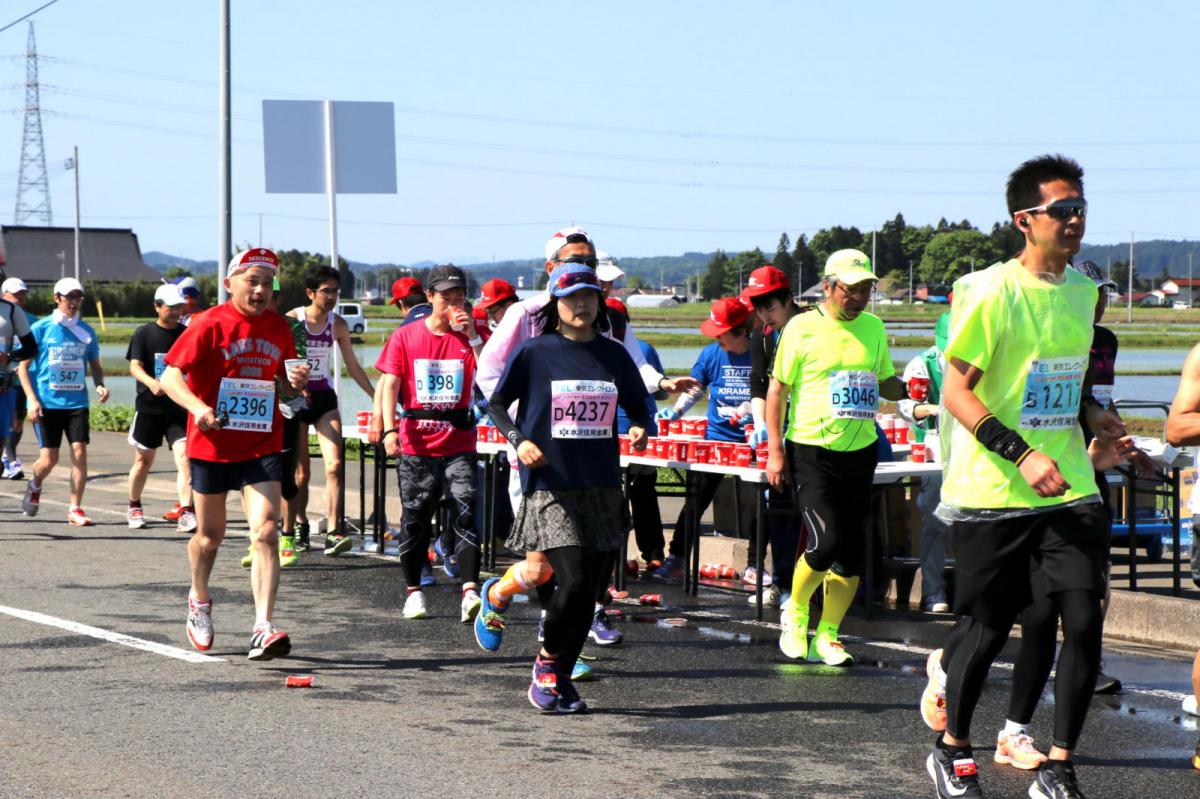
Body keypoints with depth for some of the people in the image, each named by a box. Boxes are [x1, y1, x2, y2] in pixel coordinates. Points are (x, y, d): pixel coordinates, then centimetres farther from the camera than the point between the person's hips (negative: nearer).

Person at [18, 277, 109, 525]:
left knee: (79, 451, -10)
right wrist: (32, 399, -11)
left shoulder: (86, 331, 7)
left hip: (77, 402, 3)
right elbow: (24, 366, -1)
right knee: (49, 459, -3)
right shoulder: (41, 328, -2)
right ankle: (34, 486, 31)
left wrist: (100, 384, -3)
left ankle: (75, 509, -2)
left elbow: (95, 365, 18)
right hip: (47, 403, -3)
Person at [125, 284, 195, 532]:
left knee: (184, 456, -16)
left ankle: (186, 512, -22)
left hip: (180, 408, 1)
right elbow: (135, 365, -11)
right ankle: (134, 508, 32)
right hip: (149, 407, -1)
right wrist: (151, 383, -30)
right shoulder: (144, 333, 0)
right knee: (143, 460, 11)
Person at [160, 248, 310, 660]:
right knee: (210, 534, 14)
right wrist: (197, 407, -30)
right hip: (212, 444, -2)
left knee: (266, 532, -15)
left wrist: (297, 381, -6)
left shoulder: (279, 328, 5)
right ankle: (199, 602, 43)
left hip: (262, 447, 2)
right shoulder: (210, 324, -9)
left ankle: (263, 629, -19)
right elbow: (170, 376, -12)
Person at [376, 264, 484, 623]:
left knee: (465, 513, -12)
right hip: (416, 443, 0)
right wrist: (390, 429, -12)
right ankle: (414, 591, 20)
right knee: (415, 517, 7)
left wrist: (473, 338, -17)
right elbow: (390, 384, 0)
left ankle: (470, 592, -17)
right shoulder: (406, 336, 4)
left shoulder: (470, 336, 4)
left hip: (459, 444, 0)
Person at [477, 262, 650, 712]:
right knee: (573, 581, -16)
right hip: (549, 485, -4)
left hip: (601, 488, 4)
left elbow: (637, 406, 17)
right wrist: (518, 440, -12)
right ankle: (547, 662, 10)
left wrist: (640, 429, -5)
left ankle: (559, 680, 17)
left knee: (589, 591, 3)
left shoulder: (613, 355, 8)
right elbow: (496, 404, 5)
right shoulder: (533, 353, -2)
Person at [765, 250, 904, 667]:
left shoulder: (873, 327, 9)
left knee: (852, 551, 3)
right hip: (811, 451, -5)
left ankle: (827, 635, 17)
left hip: (860, 452, 5)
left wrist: (910, 391, -3)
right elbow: (777, 389, -2)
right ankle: (795, 615, 11)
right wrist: (775, 451, -7)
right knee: (825, 542, -15)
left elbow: (885, 382, 21)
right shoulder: (802, 328, -5)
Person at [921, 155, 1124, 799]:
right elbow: (956, 393, -12)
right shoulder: (991, 292, -11)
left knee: (1084, 619, -7)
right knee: (986, 629, 4)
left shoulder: (1081, 289, 10)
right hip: (992, 493, -5)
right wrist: (1023, 455, -22)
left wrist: (1091, 415, 6)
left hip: (1070, 488, 5)